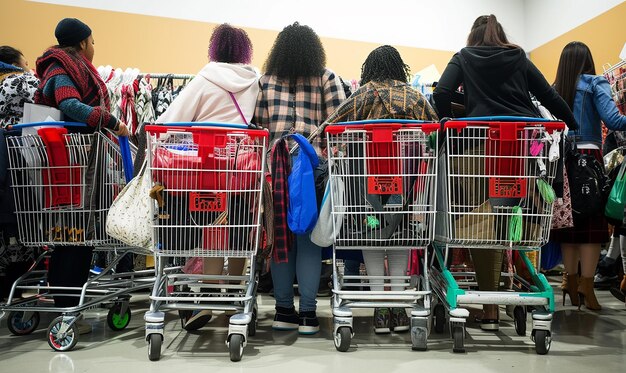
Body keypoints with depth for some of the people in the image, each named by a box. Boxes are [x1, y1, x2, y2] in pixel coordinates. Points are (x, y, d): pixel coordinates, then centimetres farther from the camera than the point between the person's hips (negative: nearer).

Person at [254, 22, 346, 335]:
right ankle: (307, 313, 10)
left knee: (280, 235, 10)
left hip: (275, 163, 2)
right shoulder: (326, 78, 2)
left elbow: (257, 121, 4)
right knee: (309, 236, 5)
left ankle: (283, 310, 18)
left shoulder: (266, 80, 8)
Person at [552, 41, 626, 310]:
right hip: (588, 158, -4)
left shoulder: (554, 89, 13)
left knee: (569, 221, 10)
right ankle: (586, 284, -3)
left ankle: (572, 284, 15)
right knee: (592, 222, 0)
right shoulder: (595, 84, 1)